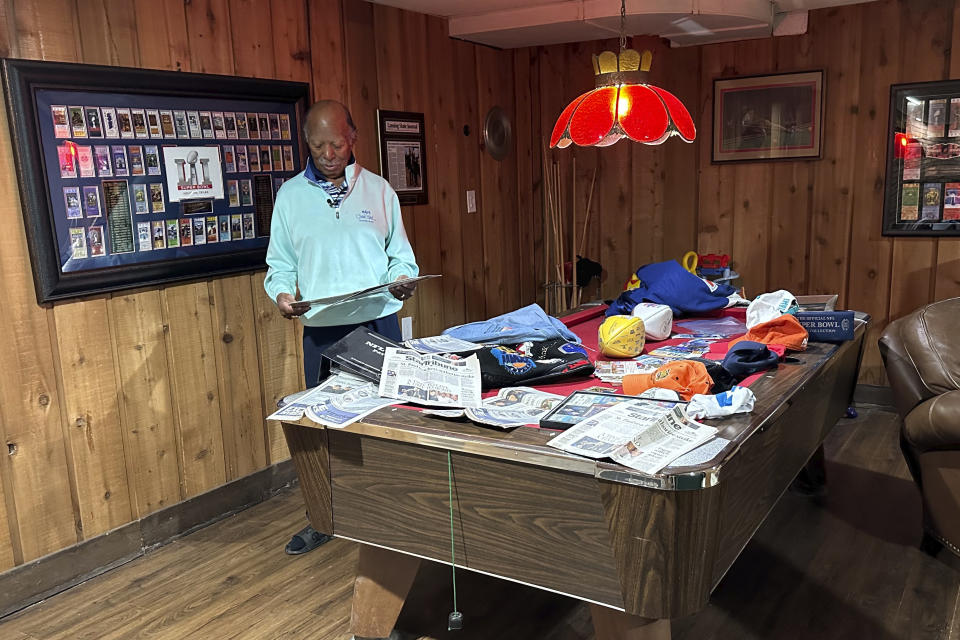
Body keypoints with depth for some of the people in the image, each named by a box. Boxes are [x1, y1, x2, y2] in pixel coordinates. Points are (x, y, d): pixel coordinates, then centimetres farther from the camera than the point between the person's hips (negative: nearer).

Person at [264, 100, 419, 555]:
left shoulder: (378, 189, 4)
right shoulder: (290, 194, 5)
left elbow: (400, 253, 8)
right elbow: (280, 262, 8)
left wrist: (402, 279, -13)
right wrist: (281, 294, -12)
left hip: (378, 322, 0)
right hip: (321, 329, 0)